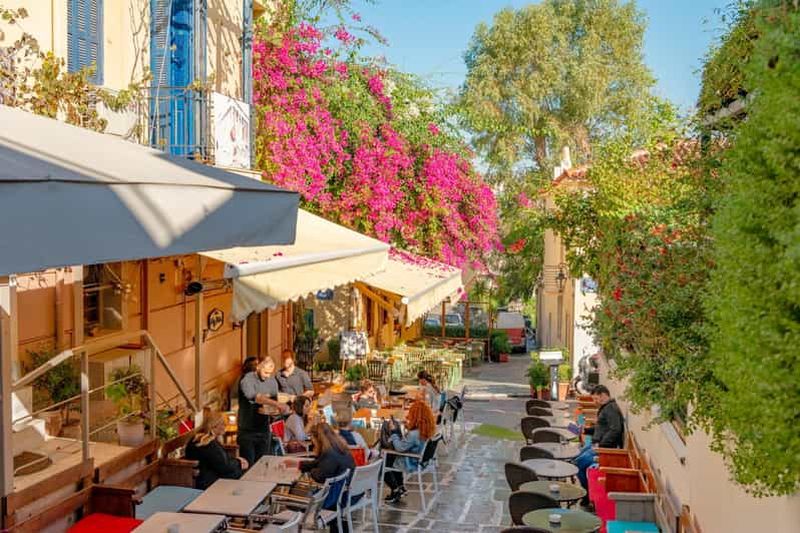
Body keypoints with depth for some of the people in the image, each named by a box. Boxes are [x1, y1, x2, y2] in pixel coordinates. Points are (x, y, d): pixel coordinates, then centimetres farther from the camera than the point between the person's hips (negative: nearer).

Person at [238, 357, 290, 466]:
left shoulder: (273, 381, 5)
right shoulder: (247, 379, -12)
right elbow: (253, 396, -32)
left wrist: (274, 411, -14)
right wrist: (276, 404, -42)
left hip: (264, 430, 4)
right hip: (247, 431, -4)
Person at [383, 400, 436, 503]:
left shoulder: (413, 434, -36)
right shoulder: (427, 429, -8)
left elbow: (399, 447, -25)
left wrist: (394, 431, -18)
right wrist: (409, 428, 1)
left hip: (411, 464, -9)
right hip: (420, 460, 9)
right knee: (391, 457, 31)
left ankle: (396, 491, 24)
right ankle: (401, 487, 35)